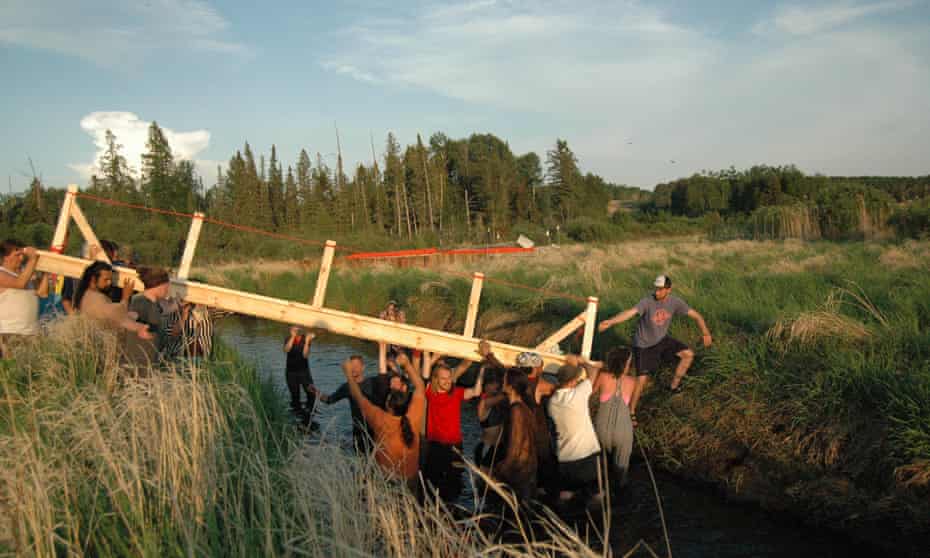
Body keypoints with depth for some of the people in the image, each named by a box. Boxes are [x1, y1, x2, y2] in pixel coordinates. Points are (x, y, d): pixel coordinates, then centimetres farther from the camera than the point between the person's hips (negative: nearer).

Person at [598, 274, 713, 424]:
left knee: (688, 354, 1)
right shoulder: (647, 302, -30)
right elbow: (629, 312, -46)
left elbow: (696, 315, -5)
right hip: (644, 345, -5)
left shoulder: (675, 302, -15)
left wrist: (706, 333, -14)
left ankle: (674, 385, 23)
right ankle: (631, 412, 11)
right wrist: (610, 322, -62)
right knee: (642, 379, -8)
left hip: (662, 339, 5)